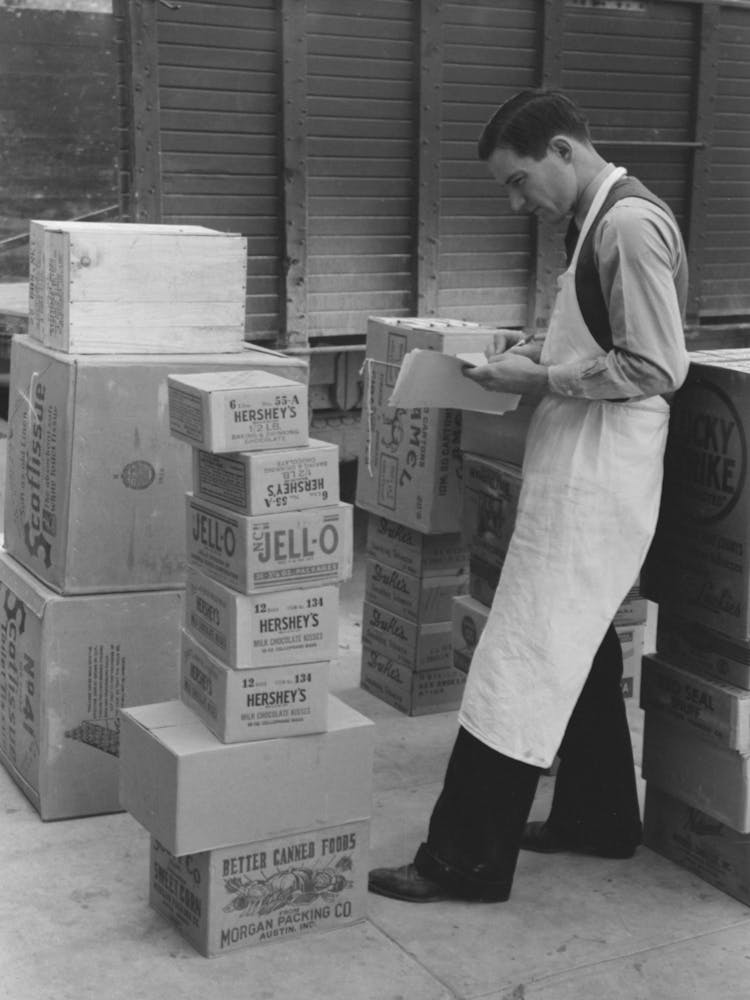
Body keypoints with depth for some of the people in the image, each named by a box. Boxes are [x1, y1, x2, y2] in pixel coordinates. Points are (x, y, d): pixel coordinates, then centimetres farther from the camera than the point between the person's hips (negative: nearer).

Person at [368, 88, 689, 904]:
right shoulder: (599, 222, 13)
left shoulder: (631, 225, -16)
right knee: (578, 645, 18)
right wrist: (537, 352, 6)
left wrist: (543, 380, -16)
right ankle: (599, 815, 34)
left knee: (522, 656, -7)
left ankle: (467, 859, 1)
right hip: (576, 470, 10)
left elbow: (656, 367, -20)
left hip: (596, 479, -10)